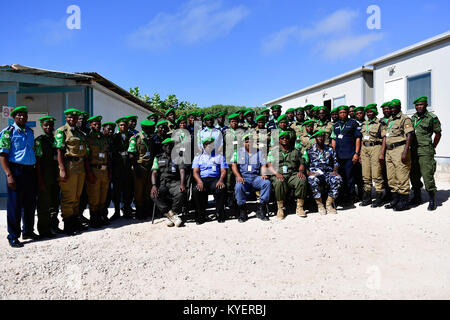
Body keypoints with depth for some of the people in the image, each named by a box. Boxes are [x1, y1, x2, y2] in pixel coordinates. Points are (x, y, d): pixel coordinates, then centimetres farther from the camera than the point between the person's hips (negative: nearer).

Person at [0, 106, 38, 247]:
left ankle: (28, 231, 26)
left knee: (30, 203, 12)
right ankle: (13, 237, 9)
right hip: (16, 170, -6)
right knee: (15, 205, -1)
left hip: (30, 171, 6)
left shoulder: (30, 132, 14)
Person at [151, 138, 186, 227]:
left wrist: (182, 184, -17)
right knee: (154, 196, -32)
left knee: (181, 193, -35)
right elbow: (154, 173, 7)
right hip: (162, 183, 1)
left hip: (175, 182, -1)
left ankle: (171, 214, -17)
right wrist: (154, 185, -13)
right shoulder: (158, 158, 20)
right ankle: (173, 216, -25)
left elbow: (182, 171, 3)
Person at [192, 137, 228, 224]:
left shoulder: (219, 156, 21)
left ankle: (219, 214, -20)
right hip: (202, 179, 1)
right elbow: (195, 172, 9)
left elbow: (223, 171, 10)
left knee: (221, 189, -35)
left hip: (215, 179, 0)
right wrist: (199, 181, -13)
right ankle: (200, 215, -18)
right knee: (196, 190, -33)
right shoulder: (198, 157, 22)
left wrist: (221, 180, -13)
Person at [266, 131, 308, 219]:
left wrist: (301, 171, -4)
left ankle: (299, 207, -21)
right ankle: (280, 208, -24)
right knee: (279, 182, -37)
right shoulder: (273, 151, 14)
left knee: (302, 180, -30)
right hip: (278, 175, -2)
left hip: (293, 175, 2)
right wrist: (276, 173, -14)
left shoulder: (295, 151, 21)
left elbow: (301, 163, 19)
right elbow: (269, 166, 4)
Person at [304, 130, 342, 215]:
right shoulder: (309, 150, 11)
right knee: (313, 180, -38)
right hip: (314, 173, -2)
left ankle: (329, 204, -15)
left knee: (337, 179, -31)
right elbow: (304, 164, 3)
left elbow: (335, 162, 15)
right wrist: (308, 172, -16)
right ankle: (320, 205, -19)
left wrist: (335, 171, -5)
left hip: (328, 173, 2)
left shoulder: (330, 149, 18)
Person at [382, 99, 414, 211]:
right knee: (391, 178, 10)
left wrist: (405, 152, -21)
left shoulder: (405, 119, -3)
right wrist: (382, 153, 16)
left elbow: (410, 135, -12)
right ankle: (395, 200, 19)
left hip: (399, 149, -8)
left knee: (402, 177, -6)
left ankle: (403, 202, 0)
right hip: (389, 151, 8)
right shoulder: (390, 120, 21)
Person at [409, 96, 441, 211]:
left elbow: (438, 134, 6)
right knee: (414, 175, 10)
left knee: (427, 175, -9)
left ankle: (432, 200, 1)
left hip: (425, 151, -5)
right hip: (413, 151, 6)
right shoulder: (413, 118, 13)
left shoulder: (432, 118, -2)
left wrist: (433, 147, 6)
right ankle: (417, 197, 24)